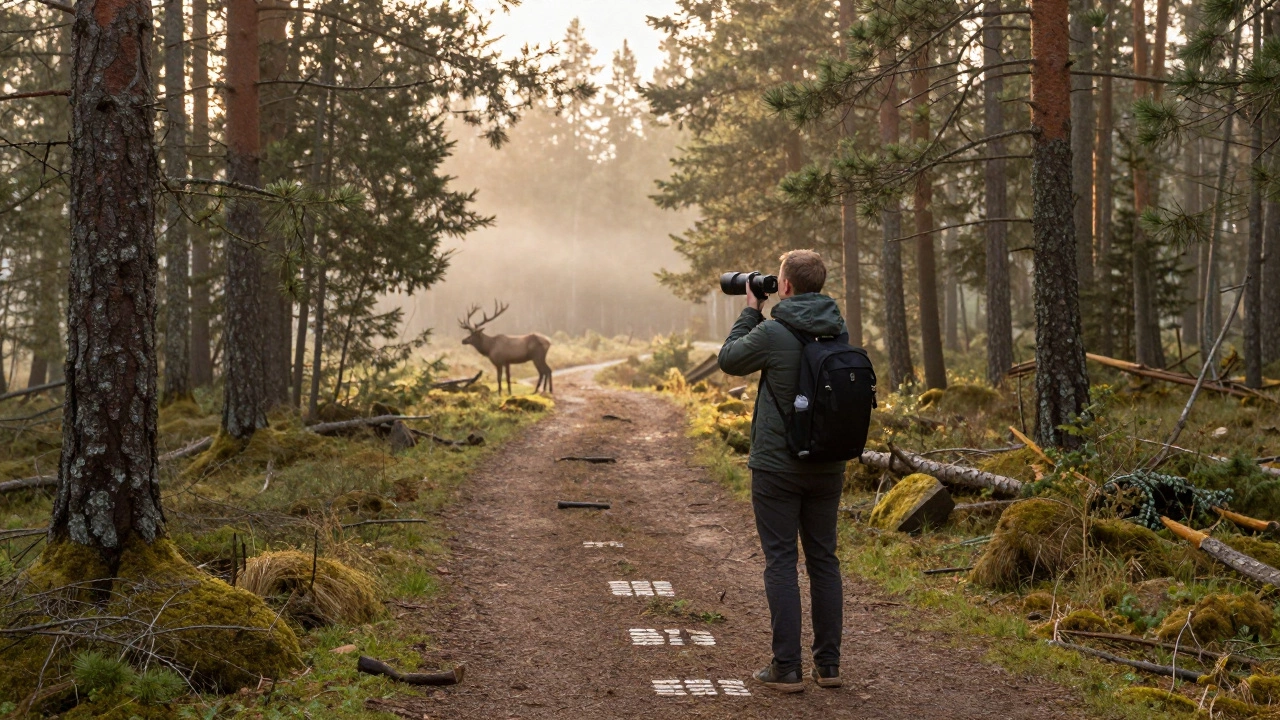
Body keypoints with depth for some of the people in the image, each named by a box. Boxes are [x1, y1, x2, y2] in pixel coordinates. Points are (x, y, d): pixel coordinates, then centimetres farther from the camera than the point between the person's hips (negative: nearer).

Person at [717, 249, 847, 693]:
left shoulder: (773, 333, -16)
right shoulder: (839, 331, 2)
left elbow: (729, 360, 0)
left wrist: (751, 312, 9)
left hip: (778, 466, -5)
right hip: (828, 466, 5)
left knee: (781, 562, 1)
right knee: (824, 560, 11)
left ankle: (787, 668, 1)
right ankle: (828, 665, 16)